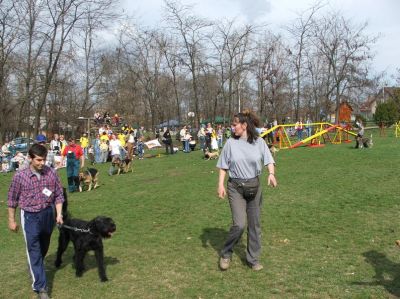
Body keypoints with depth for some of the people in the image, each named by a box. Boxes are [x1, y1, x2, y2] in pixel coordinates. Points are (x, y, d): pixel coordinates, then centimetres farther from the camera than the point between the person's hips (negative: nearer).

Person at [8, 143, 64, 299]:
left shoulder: (51, 173, -7)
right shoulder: (20, 176, -13)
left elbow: (58, 195, 2)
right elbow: (12, 200, -2)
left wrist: (59, 214, -6)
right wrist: (11, 220, 3)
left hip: (48, 214, 3)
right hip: (30, 216, -3)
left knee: (44, 247, 21)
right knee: (34, 251, -2)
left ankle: (35, 269, 49)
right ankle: (41, 286, 5)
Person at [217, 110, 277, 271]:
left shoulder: (259, 142, -3)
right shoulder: (231, 143, -4)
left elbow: (269, 161, -2)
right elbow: (223, 166, 2)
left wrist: (271, 174, -21)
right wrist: (220, 184, -7)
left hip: (254, 187, 2)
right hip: (235, 187, -2)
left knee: (254, 224, 10)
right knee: (239, 224, -11)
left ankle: (253, 259, 25)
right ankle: (226, 254, 13)